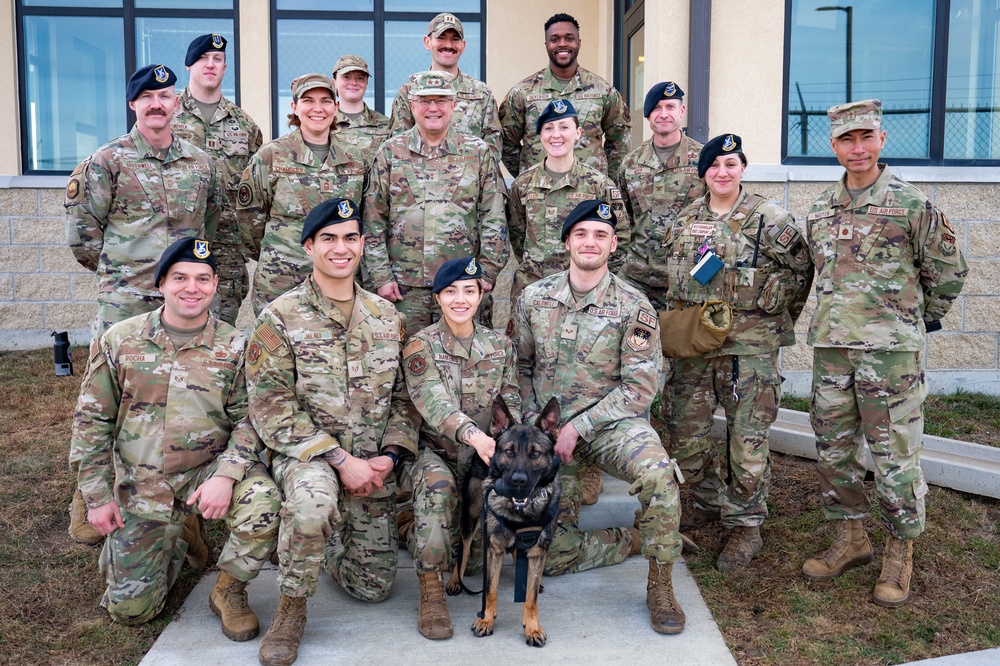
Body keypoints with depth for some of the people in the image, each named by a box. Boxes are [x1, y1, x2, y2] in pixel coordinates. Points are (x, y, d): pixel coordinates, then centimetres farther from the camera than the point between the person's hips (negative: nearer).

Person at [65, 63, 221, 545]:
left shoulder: (200, 162, 11)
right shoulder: (108, 161, -2)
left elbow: (211, 221, 22)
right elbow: (81, 232, -1)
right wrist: (119, 270, 4)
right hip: (125, 304, -4)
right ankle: (88, 507, 10)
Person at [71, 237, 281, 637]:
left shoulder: (234, 347, -5)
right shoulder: (119, 341, -2)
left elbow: (249, 419, -7)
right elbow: (91, 421, 3)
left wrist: (227, 474, -25)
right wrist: (97, 496, -1)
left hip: (209, 470, -1)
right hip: (140, 487, 2)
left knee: (262, 503, -34)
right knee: (129, 608, 2)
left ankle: (229, 591, -4)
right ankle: (179, 537, 33)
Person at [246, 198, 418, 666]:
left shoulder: (386, 316, 7)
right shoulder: (280, 317, -7)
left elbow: (404, 395, 9)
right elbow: (270, 406, -13)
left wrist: (388, 456, -8)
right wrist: (339, 459, -20)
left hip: (373, 465, 4)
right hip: (303, 454, -4)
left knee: (373, 587, 5)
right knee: (314, 497, -40)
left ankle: (330, 539, 38)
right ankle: (291, 608, -14)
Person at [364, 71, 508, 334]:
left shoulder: (478, 152, 6)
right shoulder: (390, 153, 5)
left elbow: (494, 218, 4)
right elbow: (374, 221, 4)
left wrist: (487, 272, -2)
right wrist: (381, 276, -2)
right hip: (405, 287, 0)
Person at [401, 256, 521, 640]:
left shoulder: (499, 344, 8)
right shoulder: (421, 345, -5)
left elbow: (513, 402, 5)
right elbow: (434, 404, -20)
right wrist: (473, 434, -39)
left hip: (484, 454, 4)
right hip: (434, 451, -4)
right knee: (437, 485, -36)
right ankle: (431, 590, -20)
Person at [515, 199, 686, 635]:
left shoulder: (633, 308, -8)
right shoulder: (533, 298, 2)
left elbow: (639, 388, -11)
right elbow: (522, 366, 12)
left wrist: (579, 426, -17)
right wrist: (534, 421, -2)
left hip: (610, 423, -3)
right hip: (548, 427, 3)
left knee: (656, 472, -36)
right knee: (552, 555, -3)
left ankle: (660, 586, -15)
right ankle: (637, 540, 23)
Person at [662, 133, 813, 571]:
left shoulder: (768, 219, -5)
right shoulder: (685, 220, 9)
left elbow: (803, 268, 3)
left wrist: (778, 316, 7)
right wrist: (678, 325, 14)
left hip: (750, 342, -5)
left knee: (747, 437, -2)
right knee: (686, 432, 9)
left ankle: (745, 526, 13)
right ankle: (710, 503, 32)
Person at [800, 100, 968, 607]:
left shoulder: (911, 203, -4)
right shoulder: (820, 209, 10)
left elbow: (948, 269, 4)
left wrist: (925, 318, 10)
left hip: (891, 347, -5)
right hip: (830, 345, 5)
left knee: (894, 452, 0)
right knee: (834, 446, 11)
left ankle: (900, 552, 16)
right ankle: (849, 540, 27)